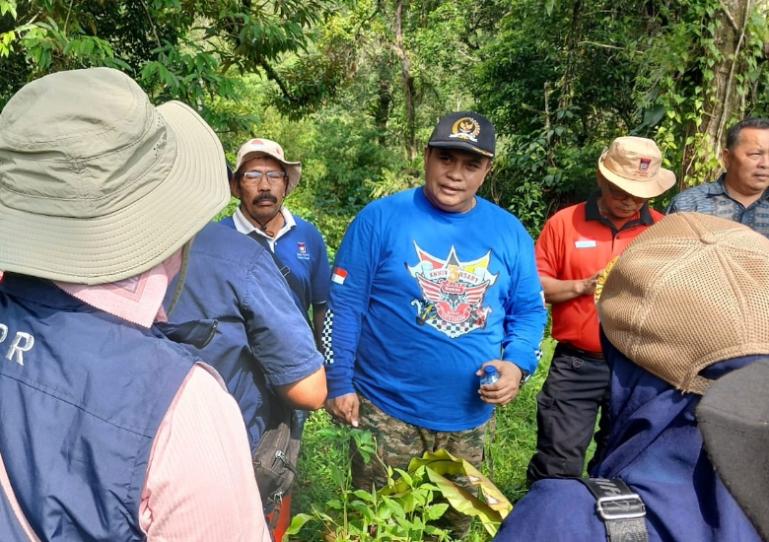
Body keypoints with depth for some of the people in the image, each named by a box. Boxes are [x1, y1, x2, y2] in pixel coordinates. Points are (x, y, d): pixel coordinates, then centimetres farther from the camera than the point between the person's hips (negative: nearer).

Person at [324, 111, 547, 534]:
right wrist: (339, 383, -9)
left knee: (455, 526, 25)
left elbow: (529, 310, 7)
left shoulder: (509, 232, 1)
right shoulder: (381, 218, -9)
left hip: (469, 417, 4)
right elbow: (344, 305, -7)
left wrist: (517, 364, -10)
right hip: (386, 411, -3)